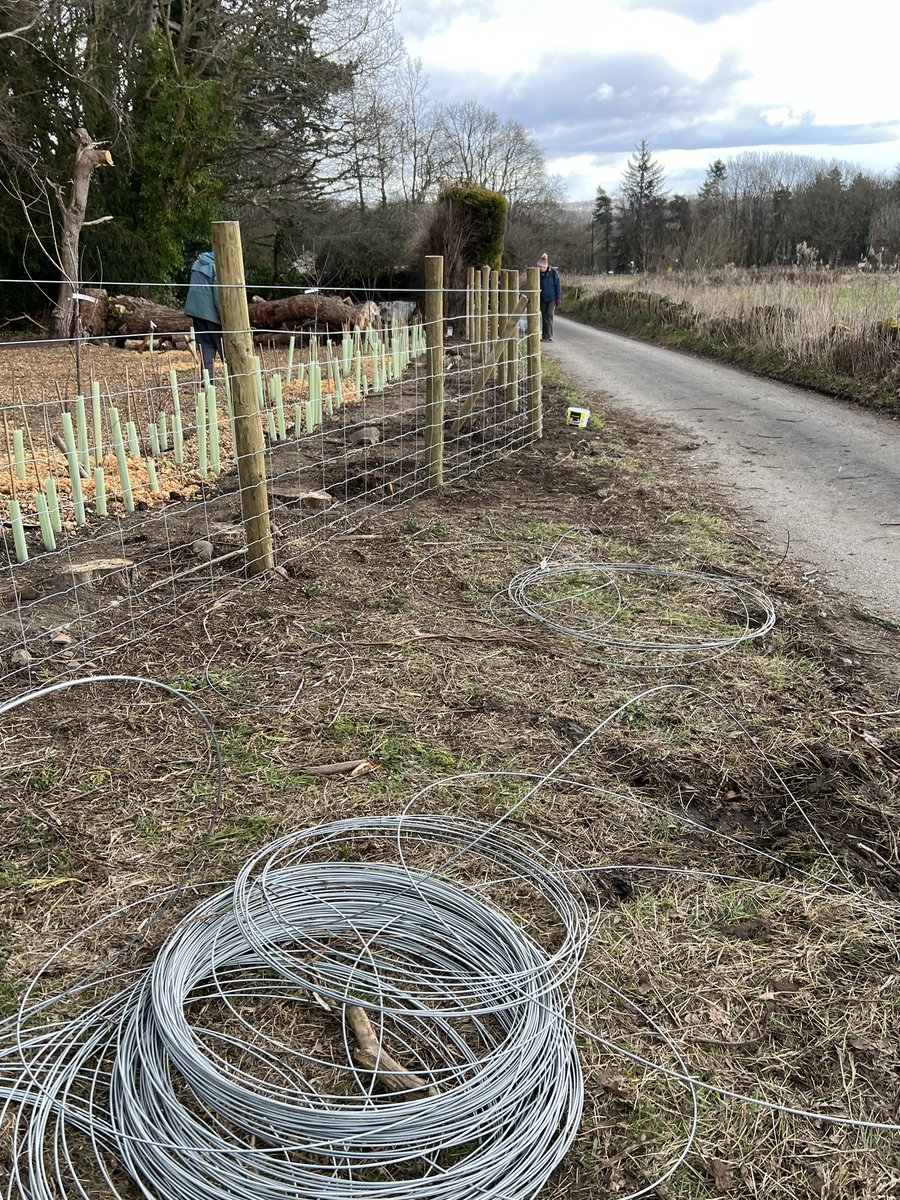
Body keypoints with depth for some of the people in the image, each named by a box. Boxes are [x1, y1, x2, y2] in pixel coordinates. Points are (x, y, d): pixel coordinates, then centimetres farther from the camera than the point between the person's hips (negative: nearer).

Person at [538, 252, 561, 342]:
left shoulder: (553, 272, -9)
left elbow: (558, 286, -5)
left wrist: (558, 299, -8)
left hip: (552, 298, -4)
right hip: (542, 299, 4)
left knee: (549, 315, -14)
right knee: (544, 317, 7)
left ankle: (549, 336, -13)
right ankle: (544, 336, 13)